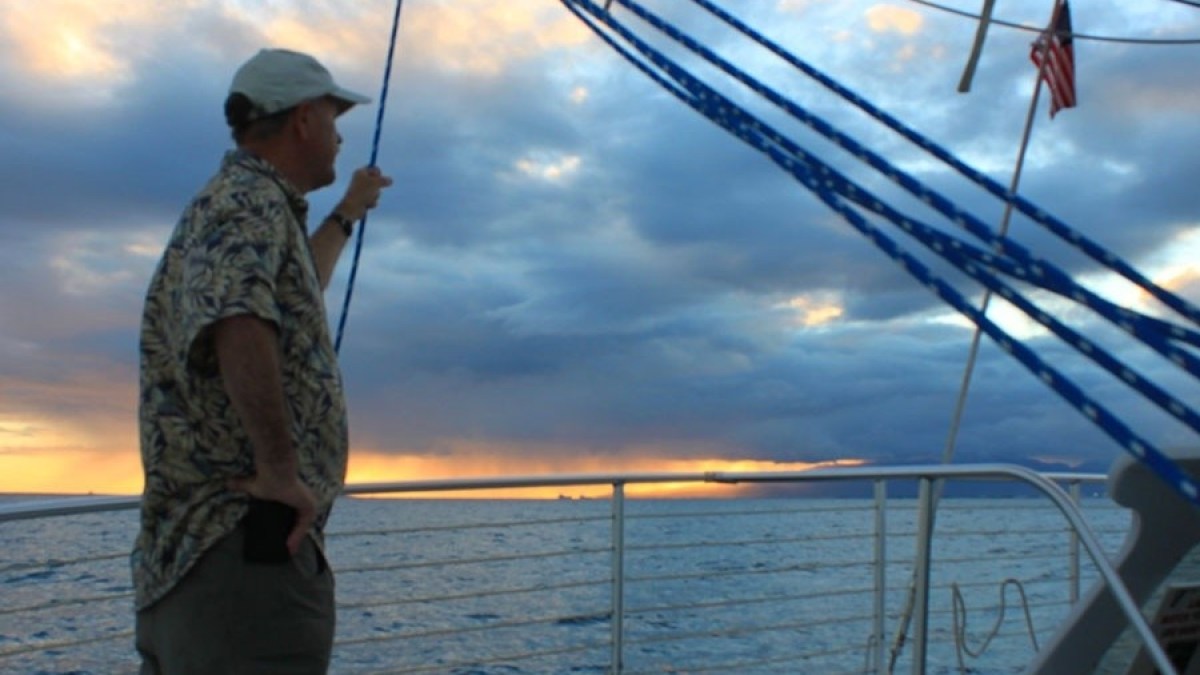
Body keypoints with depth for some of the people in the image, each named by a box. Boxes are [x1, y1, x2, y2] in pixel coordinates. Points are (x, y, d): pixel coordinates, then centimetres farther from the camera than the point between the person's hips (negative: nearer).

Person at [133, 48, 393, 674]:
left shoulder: (244, 202, 21)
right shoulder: (251, 201, -10)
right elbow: (240, 323, -31)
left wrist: (347, 214, 55)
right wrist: (280, 471, -25)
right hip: (250, 545, -10)